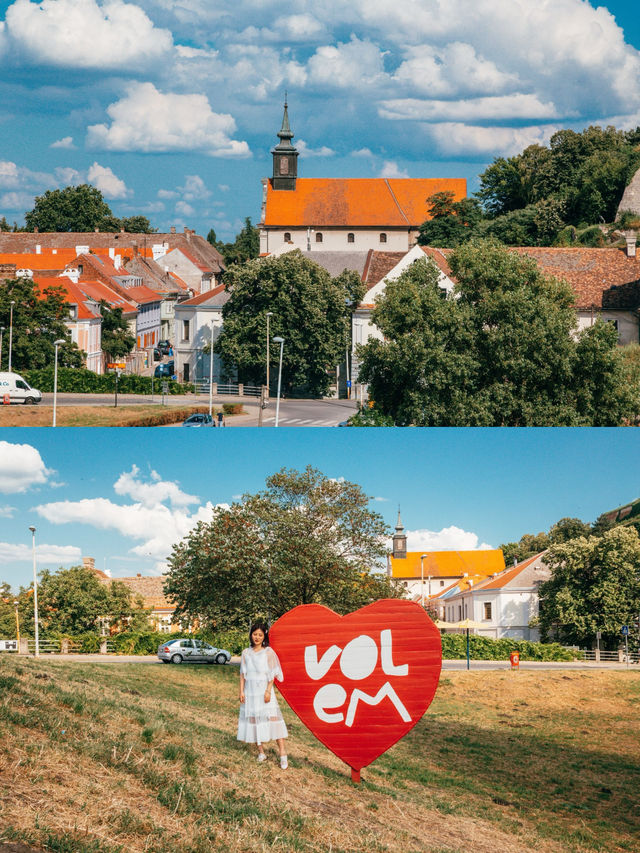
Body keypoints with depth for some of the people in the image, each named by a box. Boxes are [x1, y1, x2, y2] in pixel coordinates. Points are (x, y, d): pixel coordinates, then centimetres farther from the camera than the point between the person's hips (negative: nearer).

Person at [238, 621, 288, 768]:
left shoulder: (268, 652, 0)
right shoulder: (246, 653, 9)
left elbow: (272, 674, -3)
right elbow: (243, 673, 11)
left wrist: (268, 691, -12)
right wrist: (241, 691, 3)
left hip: (264, 690, -4)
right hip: (250, 692, 4)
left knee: (272, 718, -11)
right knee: (253, 718, 2)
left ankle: (282, 754, -14)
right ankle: (261, 752, 11)